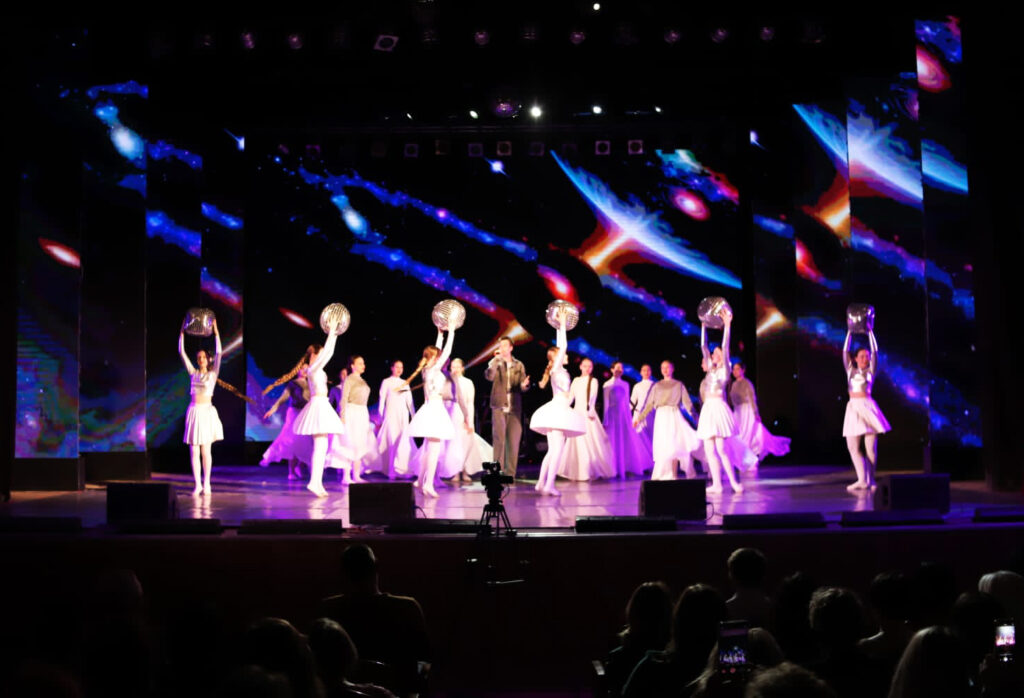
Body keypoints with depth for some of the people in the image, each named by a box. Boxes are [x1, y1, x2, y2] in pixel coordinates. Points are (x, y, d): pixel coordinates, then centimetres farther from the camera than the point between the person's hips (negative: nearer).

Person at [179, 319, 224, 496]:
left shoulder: (213, 373, 2)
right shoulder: (193, 373, 9)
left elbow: (218, 353, -9)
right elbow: (182, 352, 7)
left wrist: (216, 331, -12)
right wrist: (182, 333, 2)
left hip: (207, 412, -3)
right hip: (194, 412, 3)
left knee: (206, 450, 2)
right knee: (194, 451, 1)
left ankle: (206, 483, 10)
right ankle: (197, 484, 5)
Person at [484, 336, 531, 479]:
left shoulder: (519, 365, 12)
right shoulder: (495, 363, 5)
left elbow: (522, 386, 10)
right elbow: (489, 376, -16)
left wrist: (524, 385, -13)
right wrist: (496, 359, -24)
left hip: (515, 407, 2)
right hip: (499, 406, -2)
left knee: (514, 440, 0)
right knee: (499, 439, -7)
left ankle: (510, 473, 6)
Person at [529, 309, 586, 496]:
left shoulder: (557, 370, 14)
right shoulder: (557, 369, -6)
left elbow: (560, 346, 21)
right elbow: (563, 346, -9)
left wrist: (560, 326, 25)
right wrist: (562, 324, -4)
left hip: (555, 412, 9)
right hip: (558, 410, -9)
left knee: (552, 451, 10)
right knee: (558, 450, -10)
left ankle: (541, 482, 9)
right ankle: (549, 485, -15)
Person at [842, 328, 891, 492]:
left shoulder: (870, 371, 10)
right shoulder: (850, 370, 16)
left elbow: (875, 351, 4)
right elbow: (845, 352, 13)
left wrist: (870, 332, 8)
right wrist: (849, 332, 14)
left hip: (868, 407, -2)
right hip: (853, 408, 2)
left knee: (871, 447, -4)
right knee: (853, 446, -7)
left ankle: (870, 480, 2)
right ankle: (862, 480, -9)